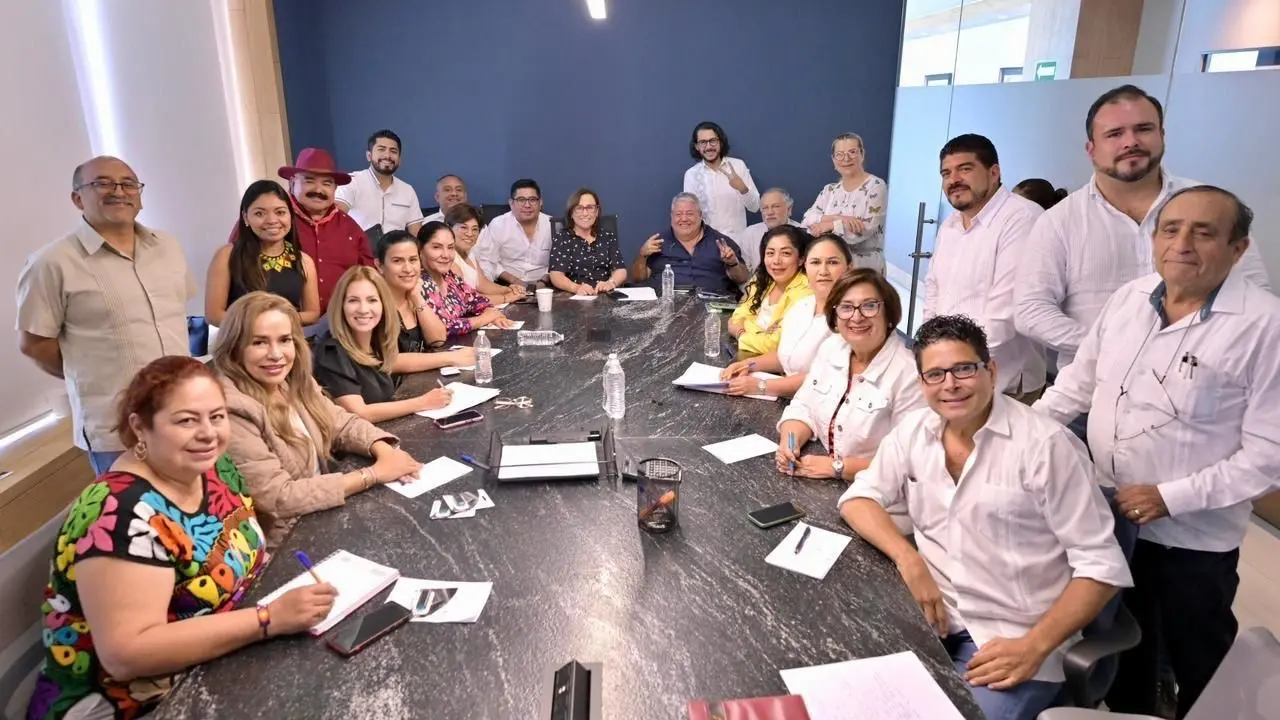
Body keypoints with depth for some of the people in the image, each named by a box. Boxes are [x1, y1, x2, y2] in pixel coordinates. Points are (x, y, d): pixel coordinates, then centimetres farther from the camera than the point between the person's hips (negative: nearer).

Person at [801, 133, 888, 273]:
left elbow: (866, 229, -17)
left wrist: (830, 224, -13)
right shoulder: (830, 190, 11)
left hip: (864, 268, -4)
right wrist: (837, 218, -19)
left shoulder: (876, 186, -5)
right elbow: (807, 220, -4)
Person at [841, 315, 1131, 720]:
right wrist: (909, 560, -12)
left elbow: (1101, 564, -10)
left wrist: (1034, 647, -19)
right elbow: (859, 498, 5)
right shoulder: (914, 430, 3)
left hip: (1012, 635, -4)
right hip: (932, 610, 4)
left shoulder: (1045, 445, -12)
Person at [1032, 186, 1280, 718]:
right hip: (1110, 519, 5)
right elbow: (1078, 381, 9)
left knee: (1198, 670, 18)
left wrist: (1169, 498, -22)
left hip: (1193, 539, -5)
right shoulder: (1128, 298, -1)